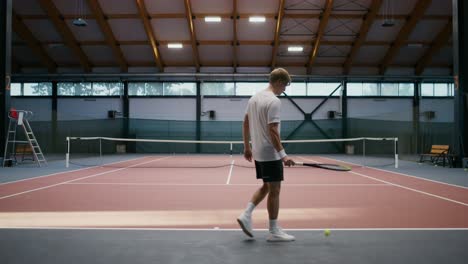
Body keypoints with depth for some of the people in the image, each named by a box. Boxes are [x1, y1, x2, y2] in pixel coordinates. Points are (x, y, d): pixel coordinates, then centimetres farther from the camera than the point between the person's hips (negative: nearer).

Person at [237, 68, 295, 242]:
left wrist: (247, 147, 20)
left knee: (266, 187, 19)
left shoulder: (254, 98, 10)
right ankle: (274, 231, 11)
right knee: (274, 190, 1)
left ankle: (246, 215, 11)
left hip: (258, 152, 9)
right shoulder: (274, 101, -17)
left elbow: (246, 124, 14)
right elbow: (272, 131, -23)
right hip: (270, 154, -9)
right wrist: (283, 155, -24)